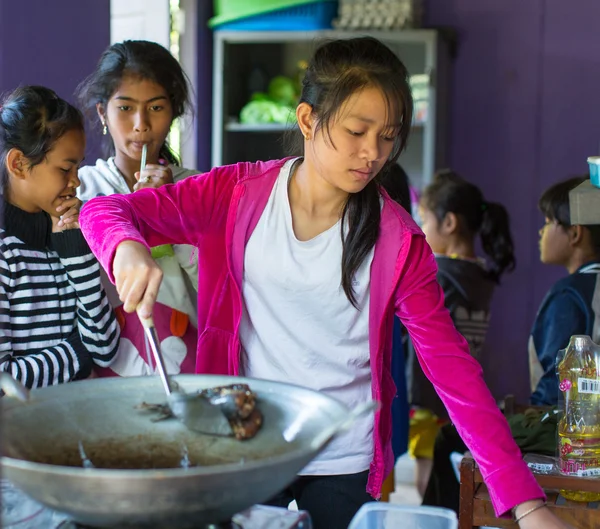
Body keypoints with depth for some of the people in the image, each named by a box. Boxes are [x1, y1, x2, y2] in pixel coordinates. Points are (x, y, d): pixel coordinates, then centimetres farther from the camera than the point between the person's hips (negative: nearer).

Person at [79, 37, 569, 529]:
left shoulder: (399, 242, -8)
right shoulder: (240, 194, -7)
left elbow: (452, 365, -11)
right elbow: (105, 210, -9)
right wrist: (129, 249, -34)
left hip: (346, 466, 0)